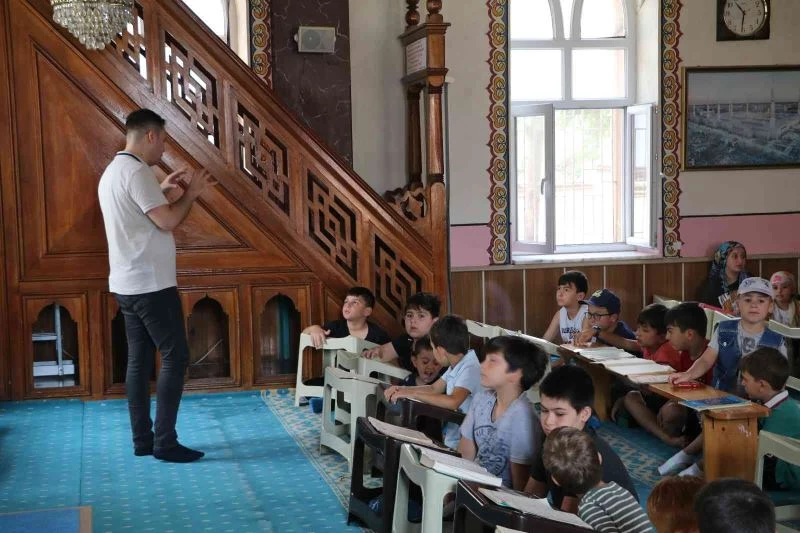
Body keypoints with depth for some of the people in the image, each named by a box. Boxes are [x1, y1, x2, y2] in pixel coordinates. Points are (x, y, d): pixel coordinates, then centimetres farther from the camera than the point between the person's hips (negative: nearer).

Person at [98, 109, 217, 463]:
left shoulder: (113, 172, 16)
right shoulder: (136, 172, -17)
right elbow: (167, 221, -19)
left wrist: (162, 191, 21)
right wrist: (191, 193, -5)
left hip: (127, 284, 10)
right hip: (151, 284, -10)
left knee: (139, 360, 11)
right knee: (175, 356, -5)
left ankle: (143, 440, 15)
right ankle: (165, 442, -4)